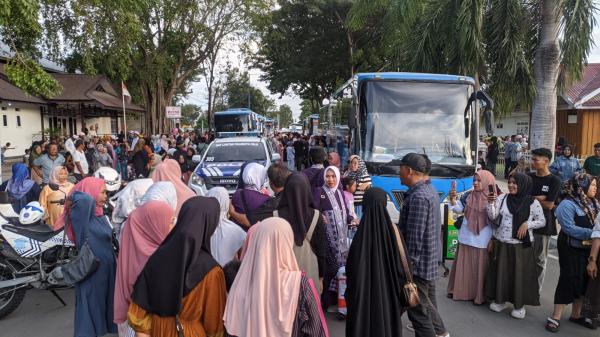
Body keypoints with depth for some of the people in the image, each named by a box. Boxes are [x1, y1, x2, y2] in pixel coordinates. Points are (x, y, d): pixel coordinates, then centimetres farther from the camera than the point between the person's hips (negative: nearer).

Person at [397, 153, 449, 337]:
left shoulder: (418, 197, -24)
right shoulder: (430, 190, 7)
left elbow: (415, 237, -25)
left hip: (419, 262, -10)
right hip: (430, 259, 10)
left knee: (417, 309, 2)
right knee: (427, 301, 25)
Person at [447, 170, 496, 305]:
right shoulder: (468, 196, 2)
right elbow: (458, 209, 0)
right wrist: (453, 199, -16)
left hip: (482, 241, -3)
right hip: (466, 238, 3)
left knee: (480, 268, 5)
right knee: (463, 266, 11)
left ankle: (479, 295, 17)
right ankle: (460, 291, 23)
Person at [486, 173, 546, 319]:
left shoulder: (532, 202, -4)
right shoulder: (502, 198, 1)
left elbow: (542, 221, 3)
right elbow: (492, 217, -5)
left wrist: (527, 224, -13)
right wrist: (490, 203, -20)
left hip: (521, 245, -2)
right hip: (501, 244, 2)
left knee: (520, 274, 3)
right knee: (500, 272, 9)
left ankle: (519, 305, 20)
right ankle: (500, 300, 26)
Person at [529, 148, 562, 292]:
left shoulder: (554, 181, -8)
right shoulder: (529, 177, 4)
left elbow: (549, 205, -13)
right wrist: (539, 199, -14)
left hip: (543, 224, -3)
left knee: (539, 259, 9)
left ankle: (536, 289, 22)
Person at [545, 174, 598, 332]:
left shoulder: (595, 204, 6)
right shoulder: (568, 204, -15)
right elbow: (569, 228, -21)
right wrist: (591, 233, -21)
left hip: (590, 249, 7)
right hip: (572, 249, -7)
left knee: (584, 281, 14)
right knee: (568, 280, -3)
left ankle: (576, 314, 31)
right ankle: (555, 317, 7)